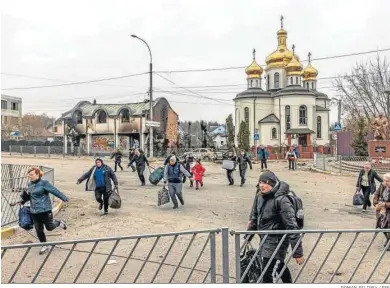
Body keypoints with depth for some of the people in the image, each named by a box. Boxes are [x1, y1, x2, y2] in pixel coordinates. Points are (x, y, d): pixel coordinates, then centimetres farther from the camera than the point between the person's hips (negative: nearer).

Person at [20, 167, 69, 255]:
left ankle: (59, 222, 36)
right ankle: (44, 246, 28)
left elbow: (55, 191, -17)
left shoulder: (43, 183, -13)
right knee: (39, 230, 12)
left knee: (49, 227, 4)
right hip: (34, 212, 7)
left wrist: (64, 198, -21)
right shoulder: (30, 185, 9)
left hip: (45, 210, -6)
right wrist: (24, 199, 4)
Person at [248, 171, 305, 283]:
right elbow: (254, 217, 14)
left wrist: (298, 252, -22)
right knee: (279, 265, 28)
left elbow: (292, 227, -23)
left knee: (268, 274, -9)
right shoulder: (259, 197, -1)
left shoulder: (281, 200, -23)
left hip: (276, 241, -8)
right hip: (264, 239, 8)